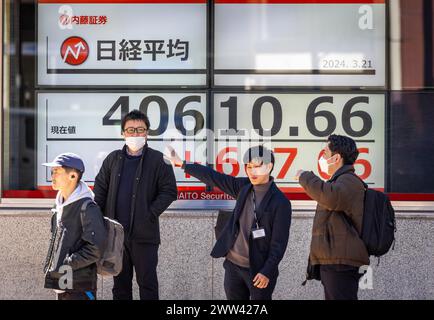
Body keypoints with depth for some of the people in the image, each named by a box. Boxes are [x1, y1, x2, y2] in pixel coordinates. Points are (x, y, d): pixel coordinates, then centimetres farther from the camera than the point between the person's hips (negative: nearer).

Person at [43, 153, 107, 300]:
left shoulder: (87, 208, -16)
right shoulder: (61, 205, 11)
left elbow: (96, 249, -22)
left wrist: (66, 264, -18)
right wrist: (51, 266, 10)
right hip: (60, 281, 9)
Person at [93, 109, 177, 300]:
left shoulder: (158, 160, -3)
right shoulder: (113, 159, 8)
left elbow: (169, 191, -5)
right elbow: (100, 188, 12)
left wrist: (150, 214, -13)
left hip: (144, 234, -4)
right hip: (115, 232, 4)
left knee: (147, 281, 2)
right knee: (120, 281, 13)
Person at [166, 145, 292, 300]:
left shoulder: (280, 202, -13)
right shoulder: (243, 187, 3)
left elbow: (279, 242, -14)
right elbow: (214, 178, 5)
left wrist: (267, 271, -17)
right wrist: (181, 163, 4)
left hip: (258, 269, -6)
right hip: (233, 264, 6)